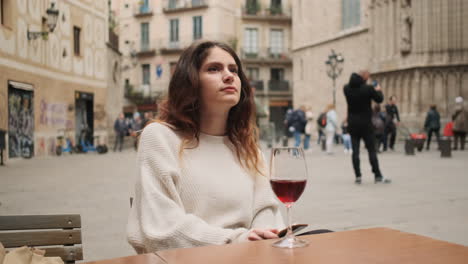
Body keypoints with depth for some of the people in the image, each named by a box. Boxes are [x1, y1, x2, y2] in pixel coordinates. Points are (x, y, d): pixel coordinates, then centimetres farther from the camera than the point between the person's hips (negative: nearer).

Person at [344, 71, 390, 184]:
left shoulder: (346, 88, -2)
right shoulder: (368, 89, -14)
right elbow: (379, 99, -1)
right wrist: (378, 90, 20)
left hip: (352, 124, 3)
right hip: (365, 124, -3)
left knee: (355, 151, 5)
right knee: (371, 150, 4)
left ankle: (358, 176, 4)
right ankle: (377, 176, 7)